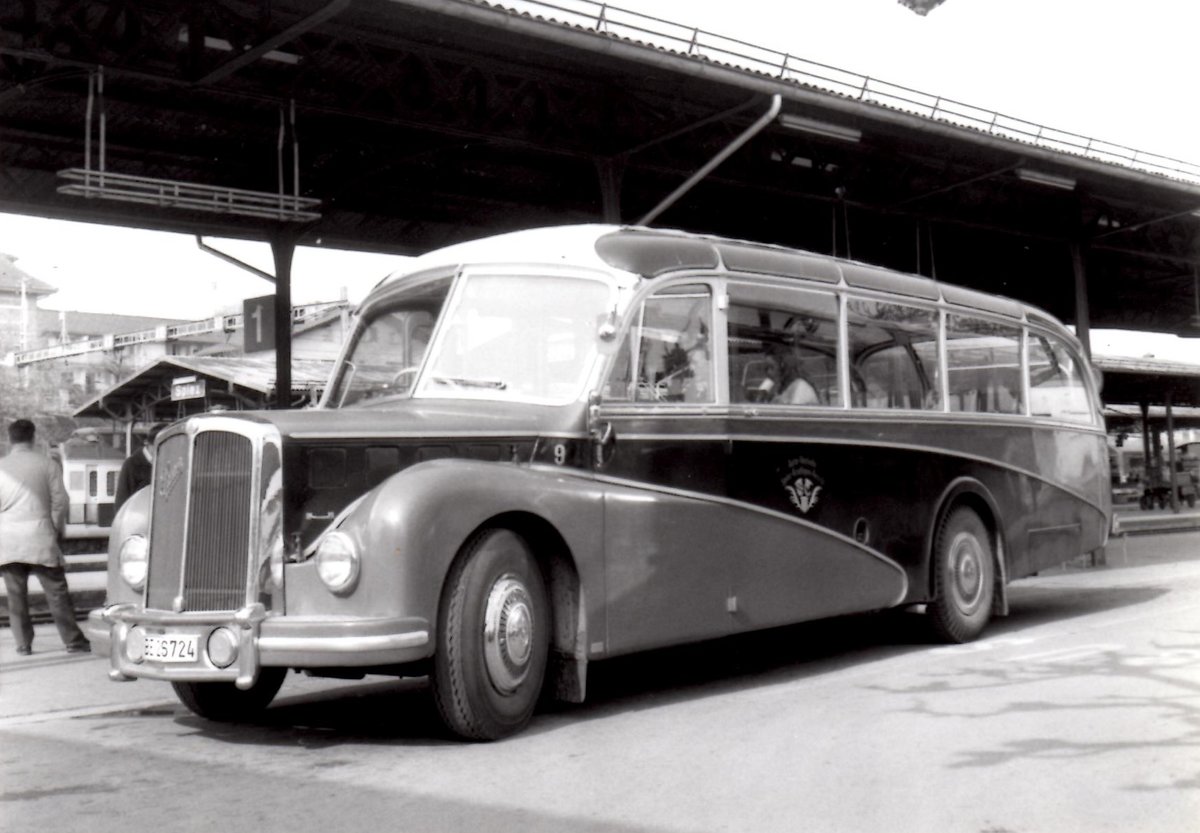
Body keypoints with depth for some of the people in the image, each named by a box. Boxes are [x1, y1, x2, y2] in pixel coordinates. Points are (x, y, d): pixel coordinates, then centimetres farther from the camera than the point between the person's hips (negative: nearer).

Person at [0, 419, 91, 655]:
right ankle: (74, 641, 0)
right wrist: (55, 530, 9)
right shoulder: (47, 464, 0)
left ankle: (23, 643, 10)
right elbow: (60, 501, -2)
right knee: (57, 592, 1)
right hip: (40, 538, -2)